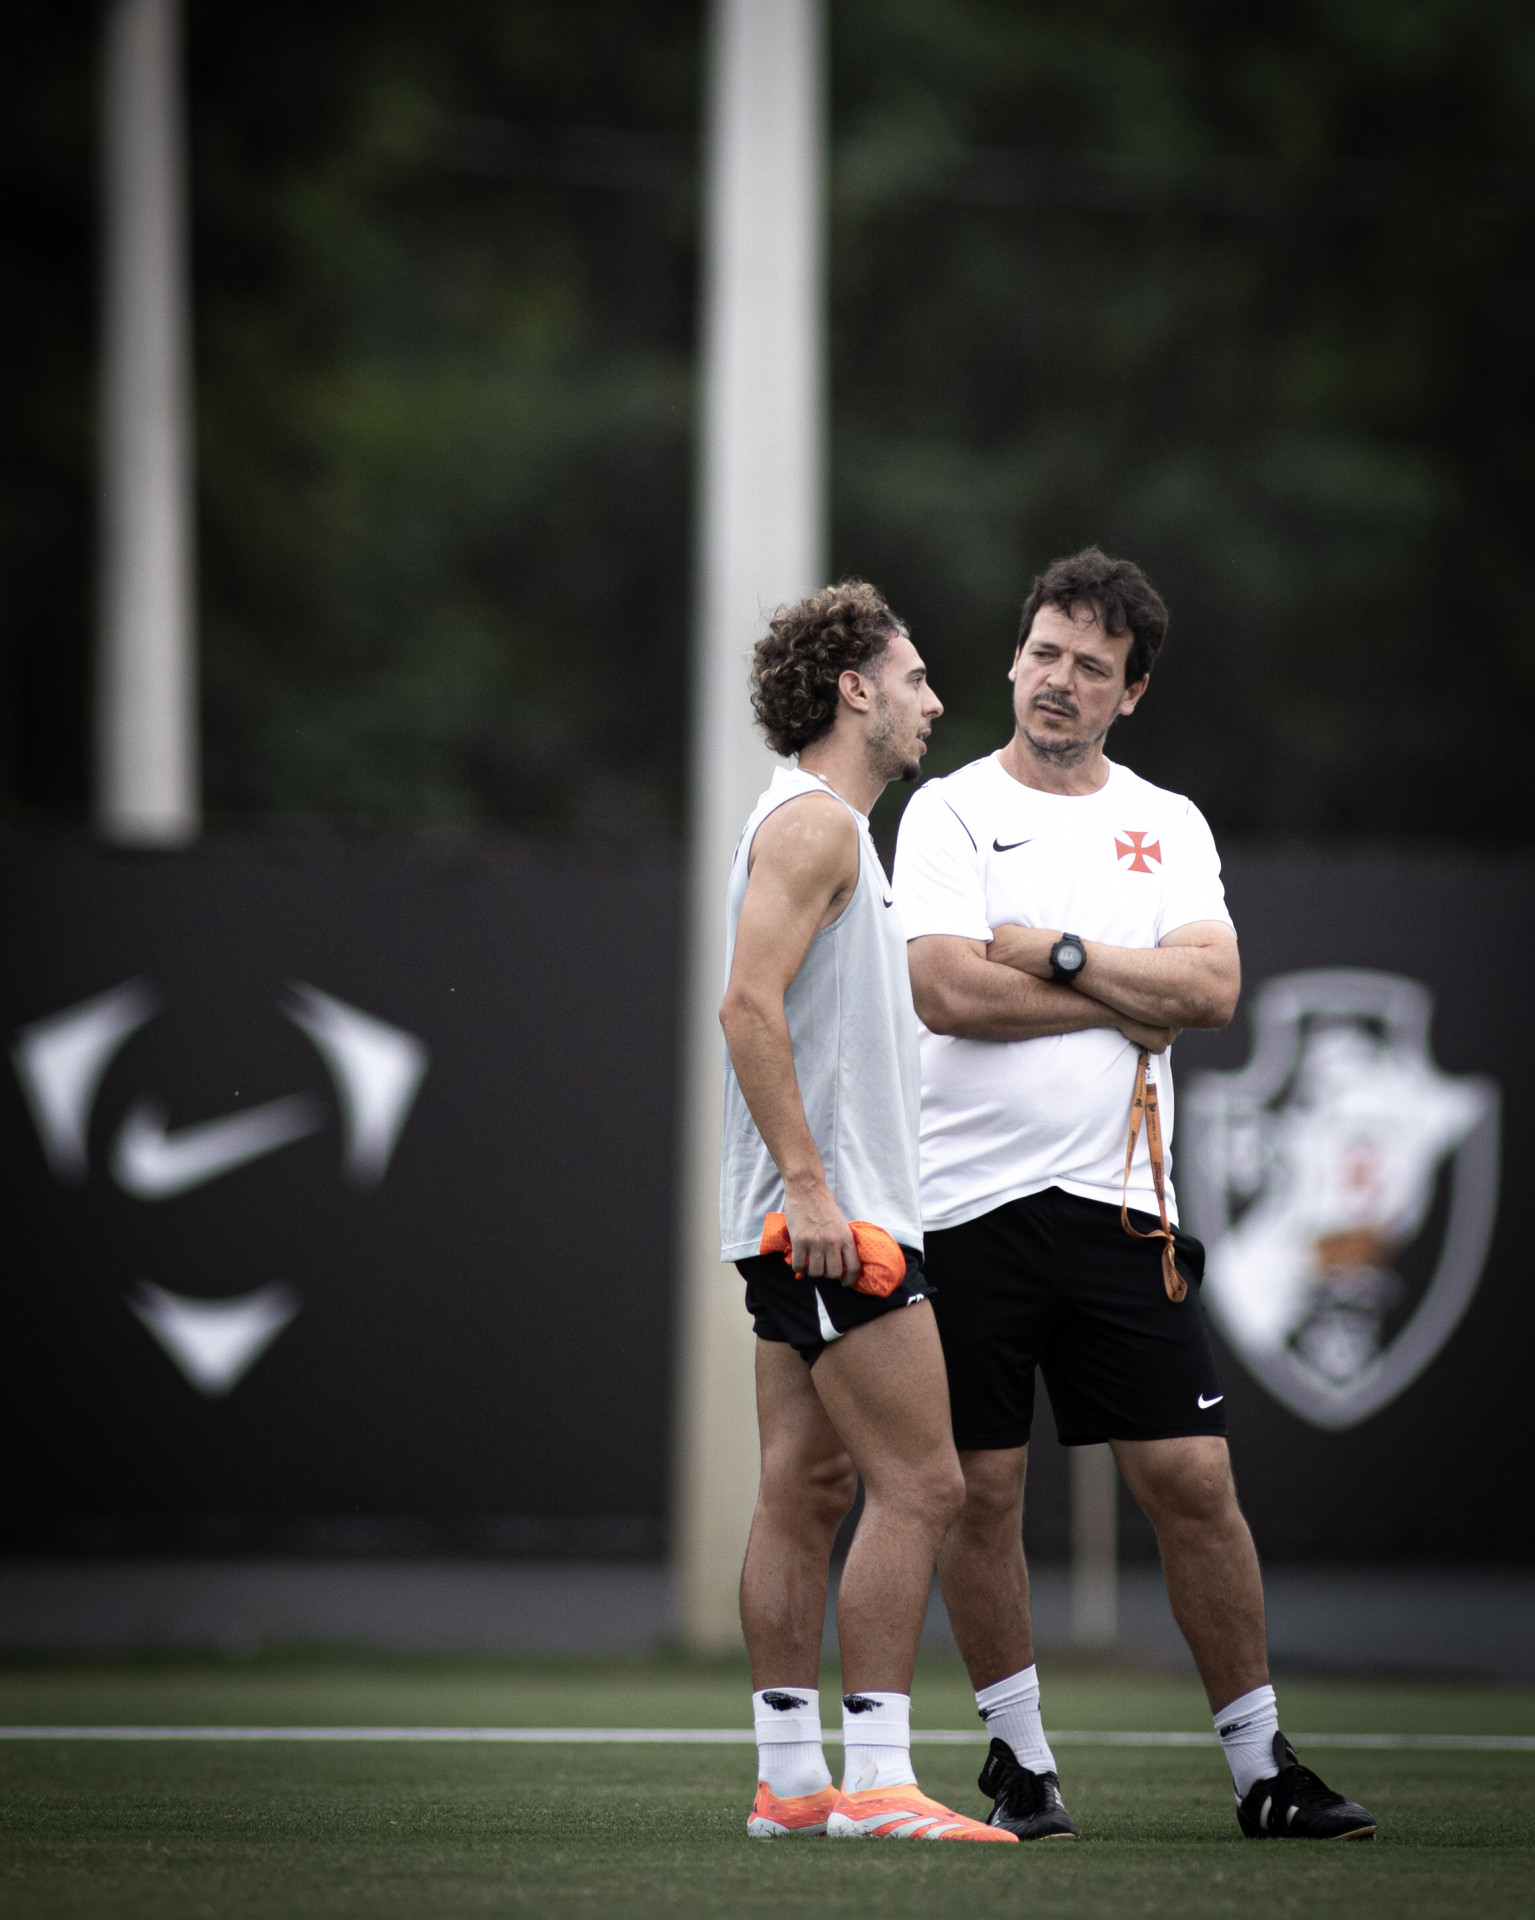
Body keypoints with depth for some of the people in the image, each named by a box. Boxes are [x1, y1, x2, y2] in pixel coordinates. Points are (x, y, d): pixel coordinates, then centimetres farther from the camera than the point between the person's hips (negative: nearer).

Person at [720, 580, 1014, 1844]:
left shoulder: (826, 825, 21)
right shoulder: (815, 820, -11)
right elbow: (749, 1005, -20)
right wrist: (807, 1181, -24)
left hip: (820, 1218, 10)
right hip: (829, 1215, -10)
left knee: (810, 1489, 8)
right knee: (920, 1483, -12)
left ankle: (791, 1779, 9)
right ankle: (875, 1778, -13)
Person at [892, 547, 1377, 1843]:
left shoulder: (1167, 825, 12)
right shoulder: (950, 813, 2)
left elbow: (1214, 987, -3)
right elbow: (949, 992, -12)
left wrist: (1058, 952, -10)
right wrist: (1129, 999, -6)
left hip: (1118, 1200, 2)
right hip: (970, 1197, -2)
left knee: (1192, 1481, -1)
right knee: (983, 1489, 1)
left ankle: (1263, 1765, 6)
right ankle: (1020, 1759, 15)